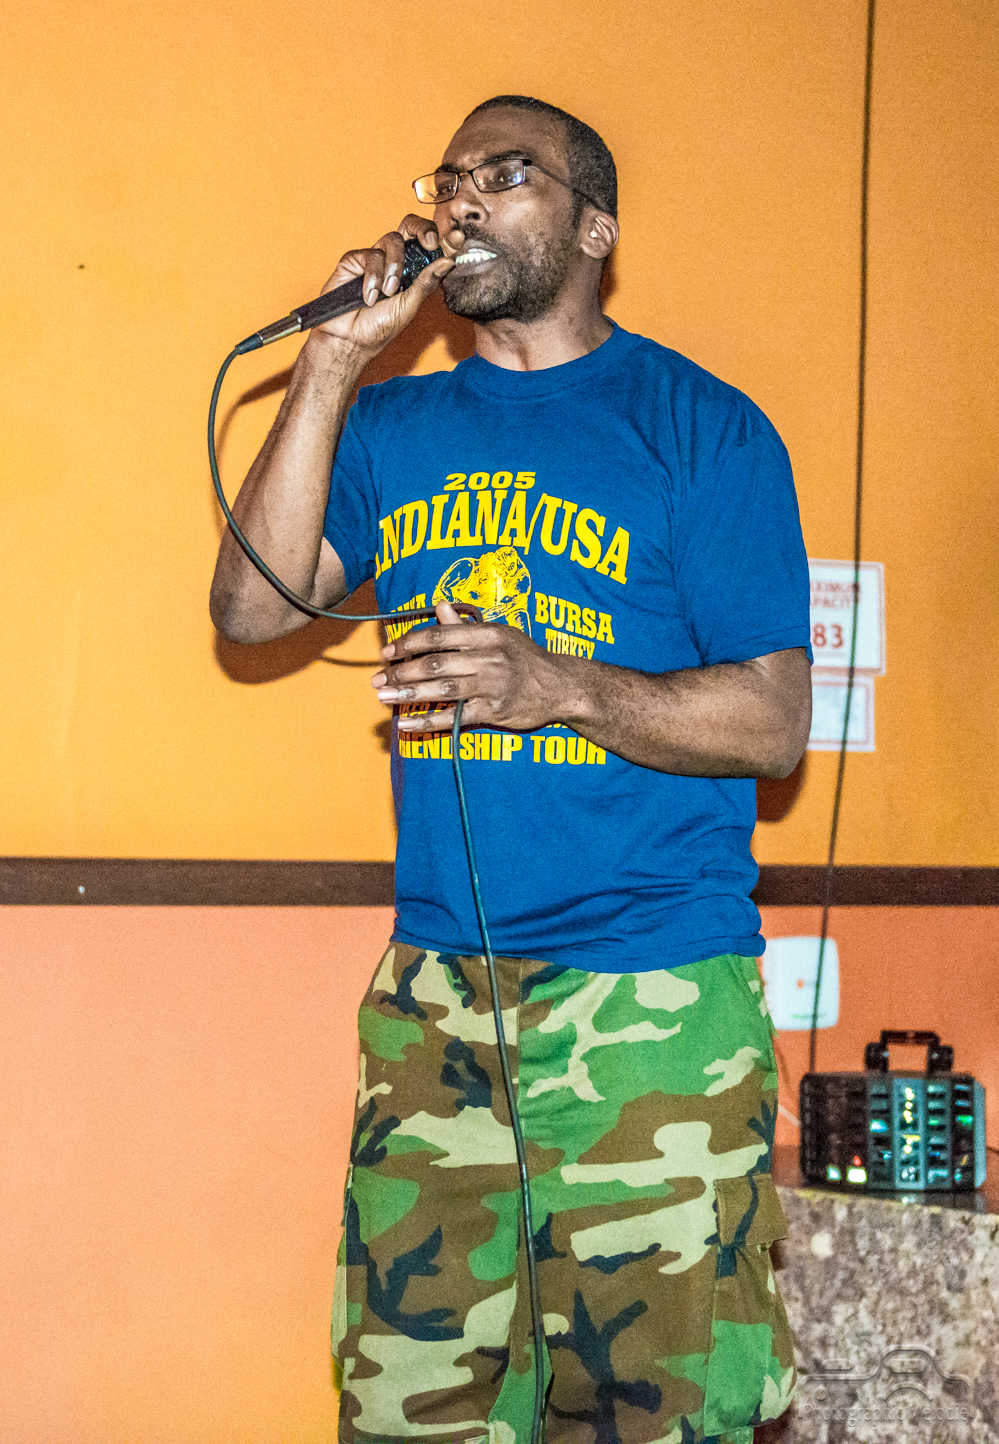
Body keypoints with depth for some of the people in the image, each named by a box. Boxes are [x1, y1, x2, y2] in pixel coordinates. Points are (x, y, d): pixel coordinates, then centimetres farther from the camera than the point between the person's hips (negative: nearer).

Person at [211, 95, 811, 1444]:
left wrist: (562, 687, -22)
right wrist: (331, 368, -4)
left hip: (654, 994, -4)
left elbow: (774, 720, -6)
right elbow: (253, 604, 0)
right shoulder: (393, 427, 14)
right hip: (431, 992, 4)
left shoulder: (698, 424, 0)